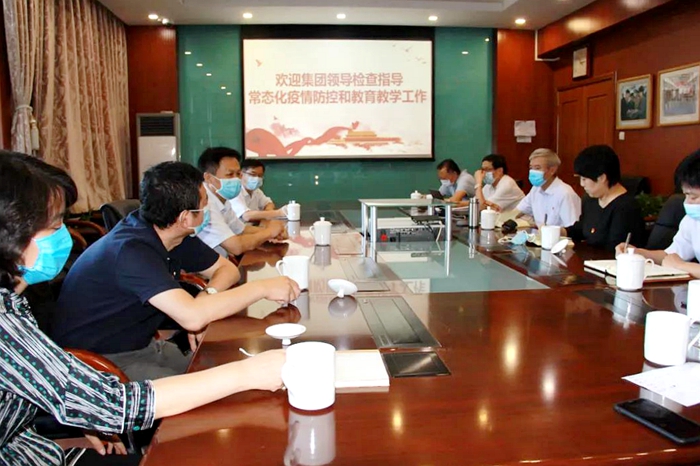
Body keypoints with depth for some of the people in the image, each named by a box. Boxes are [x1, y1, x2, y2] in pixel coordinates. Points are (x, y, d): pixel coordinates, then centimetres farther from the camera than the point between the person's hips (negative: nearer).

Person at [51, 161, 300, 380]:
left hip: (141, 345, 8)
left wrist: (207, 296, -15)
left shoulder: (177, 237, -3)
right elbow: (192, 317, -39)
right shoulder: (132, 251, -29)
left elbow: (226, 268, 8)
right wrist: (262, 288, -29)